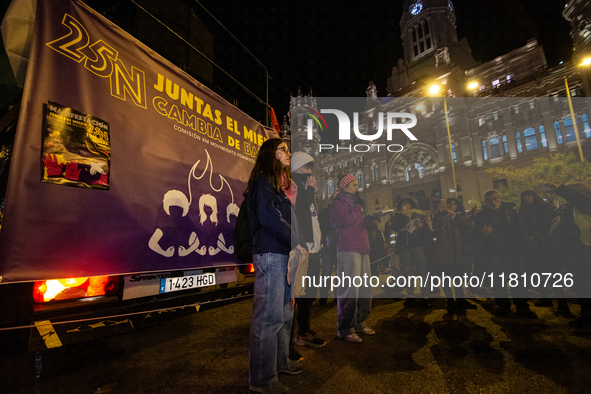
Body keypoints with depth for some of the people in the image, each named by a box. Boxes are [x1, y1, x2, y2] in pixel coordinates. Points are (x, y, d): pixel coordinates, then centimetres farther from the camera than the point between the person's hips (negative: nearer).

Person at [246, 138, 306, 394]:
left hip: (284, 253, 10)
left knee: (284, 313, 17)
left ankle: (280, 361, 33)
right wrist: (296, 241, -13)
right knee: (269, 317, -5)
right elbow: (268, 216, -17)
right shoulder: (262, 181, -5)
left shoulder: (280, 184, 24)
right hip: (270, 254, -10)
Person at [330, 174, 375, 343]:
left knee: (365, 288, 10)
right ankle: (346, 329, 2)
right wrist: (357, 206, -7)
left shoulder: (354, 203, 24)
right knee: (350, 289, -8)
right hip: (348, 250, -9)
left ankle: (359, 323, 24)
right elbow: (347, 221, -17)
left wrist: (369, 218, 9)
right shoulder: (337, 203, -2)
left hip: (362, 249, 9)